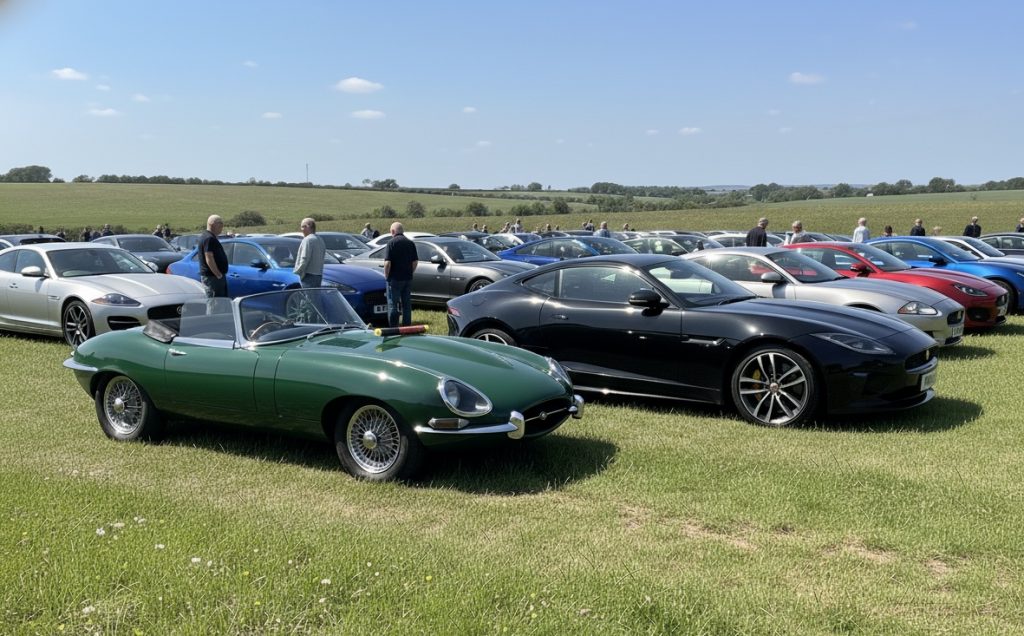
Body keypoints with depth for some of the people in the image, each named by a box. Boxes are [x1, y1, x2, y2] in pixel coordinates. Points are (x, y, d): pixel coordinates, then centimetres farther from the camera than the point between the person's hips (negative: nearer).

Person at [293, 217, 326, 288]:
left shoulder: (308, 240, -12)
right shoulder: (320, 240, 17)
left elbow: (304, 259, -18)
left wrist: (296, 271, -9)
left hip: (309, 275, -9)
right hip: (318, 275, 9)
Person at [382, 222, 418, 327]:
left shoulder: (392, 243, -10)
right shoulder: (411, 243, 7)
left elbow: (387, 262, -15)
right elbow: (415, 262, 7)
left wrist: (386, 275, -3)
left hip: (395, 279, -5)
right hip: (408, 279, 5)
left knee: (392, 304, 1)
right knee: (407, 304, 11)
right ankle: (407, 327, 15)